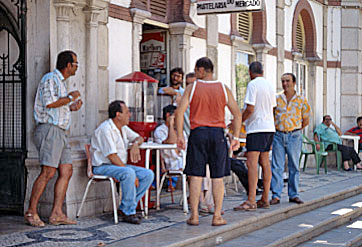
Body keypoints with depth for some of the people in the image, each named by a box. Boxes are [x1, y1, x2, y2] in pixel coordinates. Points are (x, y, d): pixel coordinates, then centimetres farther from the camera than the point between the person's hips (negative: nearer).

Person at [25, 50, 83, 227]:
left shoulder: (60, 82, 24)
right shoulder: (50, 79, -6)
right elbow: (49, 103, -20)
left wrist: (71, 108, 13)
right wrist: (71, 97, -8)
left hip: (60, 132, 10)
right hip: (49, 130, -10)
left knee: (66, 172, 2)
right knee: (48, 173, -13)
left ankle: (56, 214, 3)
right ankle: (31, 213, -6)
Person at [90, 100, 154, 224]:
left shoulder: (123, 128, 12)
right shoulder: (105, 129, -16)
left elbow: (139, 137, 23)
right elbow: (112, 157, -22)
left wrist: (135, 144, -4)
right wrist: (129, 173, -25)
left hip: (121, 165, 9)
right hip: (103, 167, -9)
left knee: (148, 174, -8)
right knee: (129, 173, -36)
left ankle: (124, 208, -7)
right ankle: (128, 212, -23)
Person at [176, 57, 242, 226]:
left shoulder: (192, 87, 1)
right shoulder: (223, 89, 7)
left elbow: (180, 112, -6)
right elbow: (237, 114, 5)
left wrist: (180, 135, -2)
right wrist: (235, 138, 8)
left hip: (198, 133, -1)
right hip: (217, 134, 1)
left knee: (196, 176, 2)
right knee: (218, 177, 5)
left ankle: (194, 216, 2)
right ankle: (217, 216, 5)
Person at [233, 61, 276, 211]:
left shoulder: (252, 85, -10)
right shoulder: (270, 86, 14)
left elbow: (250, 109, -16)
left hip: (256, 128, -9)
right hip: (269, 127, 9)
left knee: (252, 162, -11)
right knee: (265, 162, 11)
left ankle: (251, 201, -16)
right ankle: (265, 199, 14)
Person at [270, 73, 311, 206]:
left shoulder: (301, 100, 4)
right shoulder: (276, 98, 5)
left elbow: (306, 120, 10)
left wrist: (295, 130, 10)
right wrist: (277, 128, 7)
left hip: (294, 136, 0)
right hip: (278, 135, 0)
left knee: (294, 166, 5)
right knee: (277, 166, -3)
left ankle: (294, 195, 13)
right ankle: (276, 195, 0)